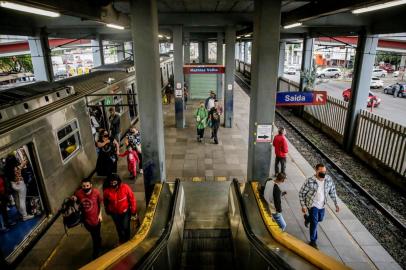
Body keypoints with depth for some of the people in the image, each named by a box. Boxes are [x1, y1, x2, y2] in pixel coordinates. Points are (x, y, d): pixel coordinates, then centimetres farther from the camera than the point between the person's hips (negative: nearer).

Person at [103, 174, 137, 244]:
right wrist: (107, 211, 15)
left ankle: (127, 239, 32)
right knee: (119, 227, 21)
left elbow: (132, 199, -15)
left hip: (125, 211, -2)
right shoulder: (107, 191, -20)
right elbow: (105, 202, 1)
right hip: (115, 213, 2)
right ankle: (121, 239, 50)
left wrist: (133, 210, -9)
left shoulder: (125, 187, -26)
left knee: (125, 227, 1)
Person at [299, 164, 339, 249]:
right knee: (314, 223, -4)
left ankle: (308, 218, 57)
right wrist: (303, 205, -19)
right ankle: (313, 241, 16)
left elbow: (332, 192, 2)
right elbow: (301, 193, -17)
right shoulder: (310, 181, -27)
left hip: (322, 204, 6)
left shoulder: (329, 179, -14)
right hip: (312, 205, -5)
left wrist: (336, 203, 1)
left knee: (320, 219, 26)